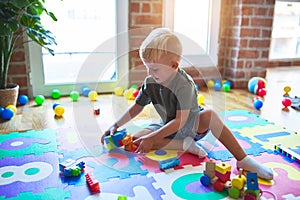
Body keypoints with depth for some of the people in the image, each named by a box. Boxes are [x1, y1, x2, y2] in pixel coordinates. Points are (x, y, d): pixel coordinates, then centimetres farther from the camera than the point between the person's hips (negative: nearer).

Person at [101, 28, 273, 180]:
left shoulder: (184, 85, -27)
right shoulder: (150, 82, -9)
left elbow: (180, 121, -30)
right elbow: (137, 106, 4)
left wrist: (152, 138, -34)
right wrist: (116, 125, -4)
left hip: (192, 126, -4)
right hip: (168, 128, 5)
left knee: (209, 114, -37)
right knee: (137, 141, -20)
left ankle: (243, 160, -29)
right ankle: (185, 144, -18)